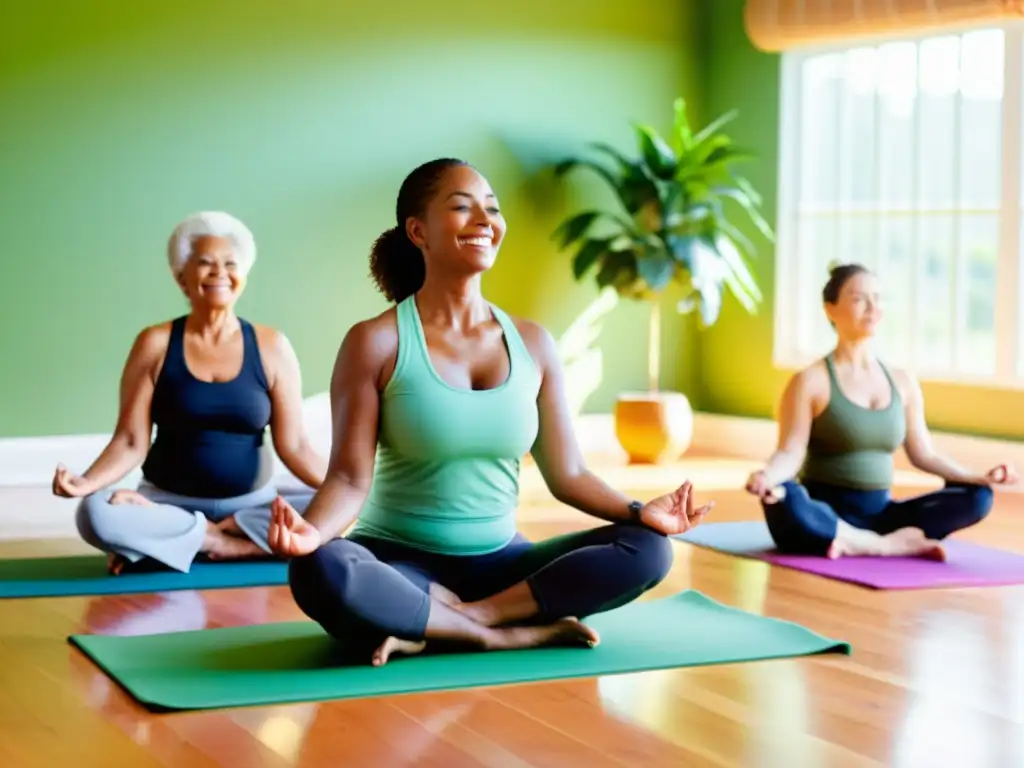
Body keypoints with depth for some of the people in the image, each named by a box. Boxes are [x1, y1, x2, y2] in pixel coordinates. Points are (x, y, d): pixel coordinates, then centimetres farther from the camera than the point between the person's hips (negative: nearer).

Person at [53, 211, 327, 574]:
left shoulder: (271, 347, 0)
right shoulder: (156, 344, -1)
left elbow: (294, 446, -2)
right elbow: (131, 442, -4)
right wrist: (86, 482, -23)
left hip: (250, 504, 2)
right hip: (170, 503, -1)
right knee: (96, 513, -31)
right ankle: (224, 542, -18)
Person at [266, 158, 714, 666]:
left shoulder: (532, 344, 5)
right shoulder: (376, 343, -6)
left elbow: (566, 474, 7)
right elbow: (351, 477, -12)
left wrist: (638, 512, -9)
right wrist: (311, 530, -32)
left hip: (499, 563, 5)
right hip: (399, 564, -4)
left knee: (647, 549, -17)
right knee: (321, 572, -37)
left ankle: (440, 627, -22)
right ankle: (515, 634, -24)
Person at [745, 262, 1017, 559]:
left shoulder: (903, 382, 11)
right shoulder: (810, 381, -5)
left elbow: (923, 454, 14)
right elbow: (790, 452, -13)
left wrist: (979, 477, 0)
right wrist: (767, 476, -35)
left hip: (879, 515, 5)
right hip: (826, 519, -5)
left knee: (977, 497, -14)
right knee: (784, 500, -40)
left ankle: (861, 543, -25)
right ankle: (892, 544, -28)